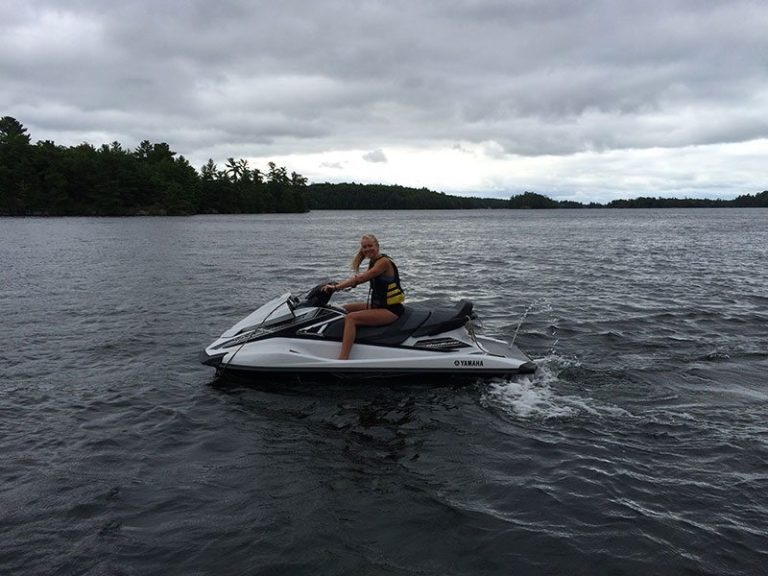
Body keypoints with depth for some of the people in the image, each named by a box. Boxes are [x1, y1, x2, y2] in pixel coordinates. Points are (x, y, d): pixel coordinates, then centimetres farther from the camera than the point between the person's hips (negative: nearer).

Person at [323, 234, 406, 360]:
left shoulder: (384, 261, -16)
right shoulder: (373, 261, 13)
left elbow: (360, 278, -24)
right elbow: (359, 278, 12)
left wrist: (336, 287, -24)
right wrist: (337, 284, 0)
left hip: (391, 309, -10)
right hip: (378, 305, 10)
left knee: (351, 317, -26)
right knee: (345, 308, 16)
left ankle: (342, 360, -35)